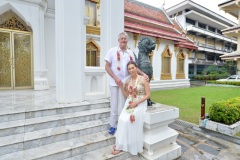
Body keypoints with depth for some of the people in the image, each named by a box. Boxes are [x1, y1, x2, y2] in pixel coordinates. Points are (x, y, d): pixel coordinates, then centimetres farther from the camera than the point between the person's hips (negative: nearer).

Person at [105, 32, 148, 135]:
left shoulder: (130, 53, 9)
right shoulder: (112, 51, -1)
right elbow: (107, 67, -5)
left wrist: (143, 74, -3)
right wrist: (116, 78, -16)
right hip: (115, 82, -2)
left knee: (123, 105, 8)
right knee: (114, 105, 8)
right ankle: (113, 125, 24)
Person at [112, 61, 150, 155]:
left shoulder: (143, 79, -7)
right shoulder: (128, 80, 7)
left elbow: (148, 95, -7)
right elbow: (127, 95, 9)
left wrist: (136, 102, -17)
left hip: (140, 103, -4)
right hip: (129, 103, 4)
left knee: (130, 119, -26)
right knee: (122, 119, -21)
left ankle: (120, 145, -7)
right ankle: (121, 144, -2)